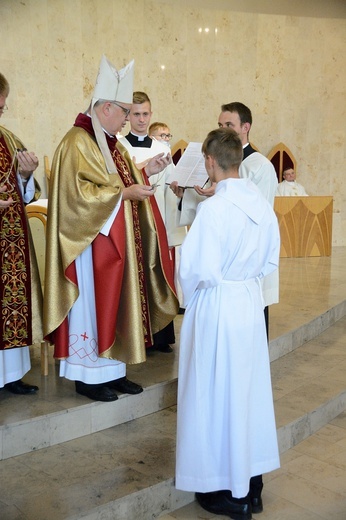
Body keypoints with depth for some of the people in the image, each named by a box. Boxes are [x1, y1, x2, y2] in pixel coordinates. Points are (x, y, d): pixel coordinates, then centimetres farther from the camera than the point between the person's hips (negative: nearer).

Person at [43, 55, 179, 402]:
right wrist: (124, 193, -21)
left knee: (115, 304, 11)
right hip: (91, 243, -9)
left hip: (117, 243, 9)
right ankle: (87, 376, 10)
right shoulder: (78, 142, -13)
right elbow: (78, 193, -22)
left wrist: (146, 173, 5)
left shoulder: (110, 142, 16)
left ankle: (111, 369, 20)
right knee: (93, 305, -2)